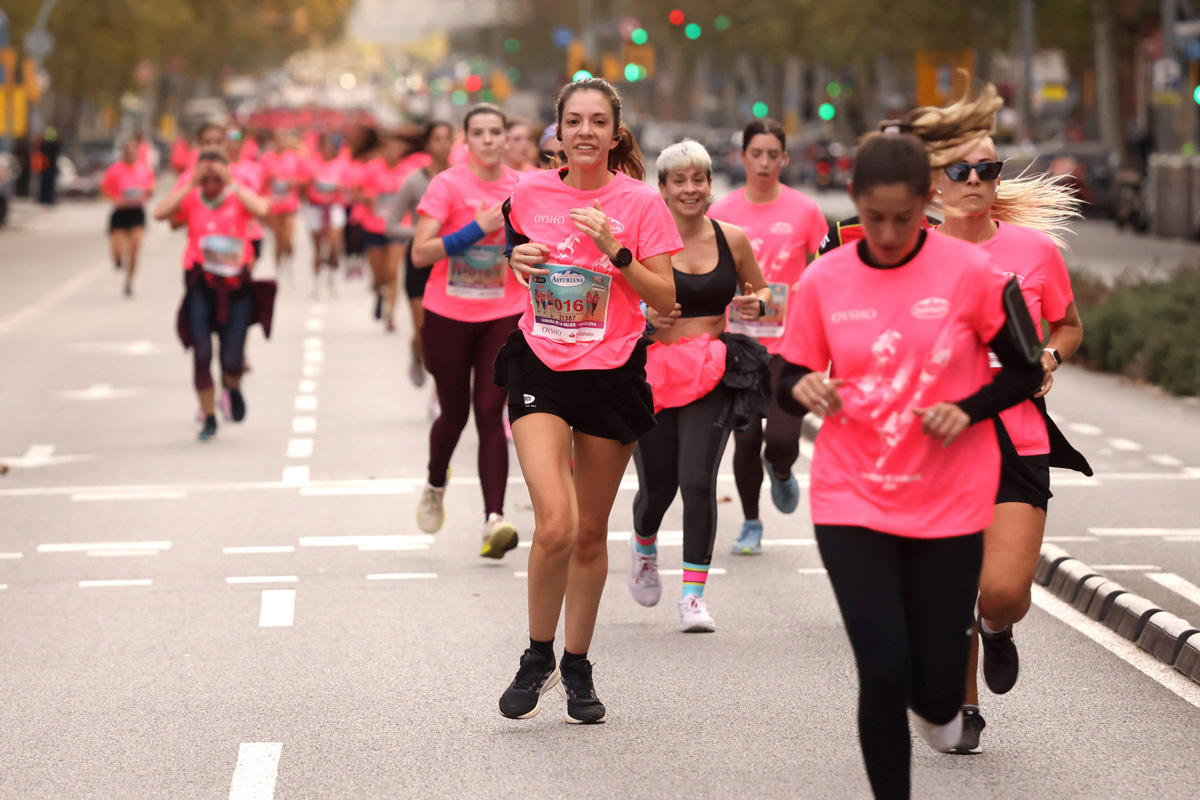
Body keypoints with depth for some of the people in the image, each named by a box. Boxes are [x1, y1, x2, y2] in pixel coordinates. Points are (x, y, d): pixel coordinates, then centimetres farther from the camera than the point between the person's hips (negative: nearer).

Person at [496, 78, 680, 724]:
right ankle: (537, 658, 4)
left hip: (612, 374, 0)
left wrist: (615, 250, -17)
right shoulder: (530, 193, 2)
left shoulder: (640, 202, -4)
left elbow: (665, 301, -5)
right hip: (541, 367, 0)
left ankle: (577, 668, 27)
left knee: (591, 532, 9)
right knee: (555, 525, -17)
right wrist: (520, 262, -2)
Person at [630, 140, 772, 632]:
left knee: (697, 480, -14)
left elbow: (761, 290, 18)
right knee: (657, 486, 6)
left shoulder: (732, 240, 4)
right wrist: (645, 317, -18)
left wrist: (756, 305, -5)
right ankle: (643, 545, 42)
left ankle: (694, 595, -6)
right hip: (654, 371, -1)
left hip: (712, 374, 1)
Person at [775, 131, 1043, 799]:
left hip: (950, 505, 0)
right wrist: (805, 391, -18)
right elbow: (791, 382, 6)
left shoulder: (972, 272, -9)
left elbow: (1026, 371, 0)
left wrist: (966, 410, -18)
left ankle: (935, 706, 45)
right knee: (884, 670, -11)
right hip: (852, 499, 0)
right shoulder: (823, 280, -3)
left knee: (939, 683, 6)